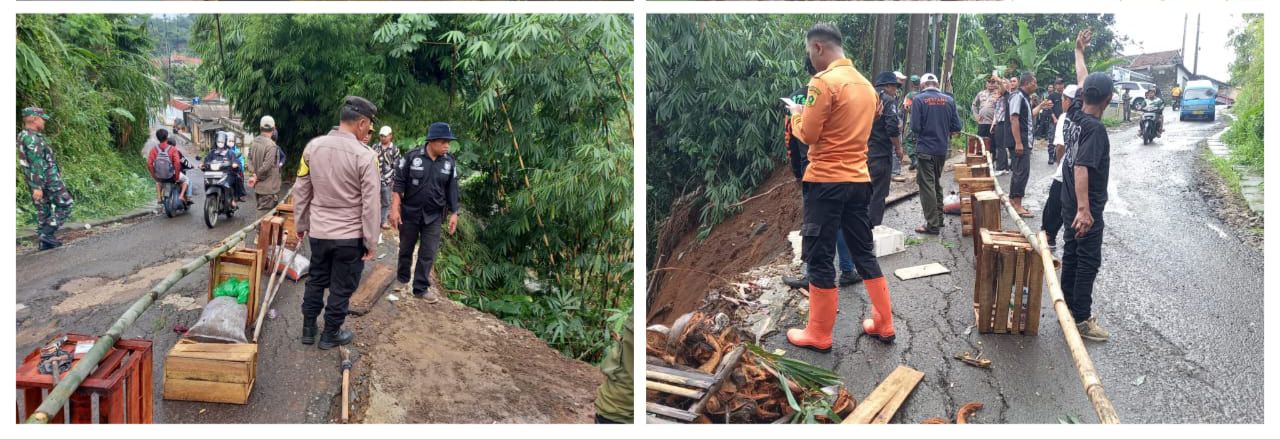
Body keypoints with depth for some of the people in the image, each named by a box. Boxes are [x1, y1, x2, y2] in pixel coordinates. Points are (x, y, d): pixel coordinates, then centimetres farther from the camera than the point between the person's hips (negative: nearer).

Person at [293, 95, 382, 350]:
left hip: (318, 232, 5)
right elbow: (370, 205, -16)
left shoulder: (313, 147, -5)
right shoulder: (365, 156, -19)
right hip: (350, 236, -4)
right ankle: (330, 335, 23)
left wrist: (300, 224, 16)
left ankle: (308, 329, 32)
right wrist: (371, 242, -7)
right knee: (341, 288, 11)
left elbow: (300, 191, 3)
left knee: (316, 281, 21)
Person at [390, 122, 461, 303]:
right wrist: (395, 209, -14)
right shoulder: (412, 157, -13)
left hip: (433, 216, 2)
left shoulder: (449, 162, -3)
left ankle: (421, 288, 11)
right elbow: (399, 183, -10)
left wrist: (454, 214, 3)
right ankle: (401, 280, 33)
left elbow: (452, 190, 5)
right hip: (410, 212, -2)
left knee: (428, 253, 2)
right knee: (406, 249, 14)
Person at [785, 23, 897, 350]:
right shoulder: (865, 84, 11)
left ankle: (818, 335, 9)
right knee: (864, 253, 16)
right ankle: (884, 325, 22)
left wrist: (797, 115, 6)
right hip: (859, 180, 8)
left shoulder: (824, 81, -14)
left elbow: (808, 135, -13)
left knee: (819, 258, 1)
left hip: (827, 182, -8)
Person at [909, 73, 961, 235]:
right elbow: (956, 127, 0)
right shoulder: (948, 100, 1)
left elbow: (915, 126, -15)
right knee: (936, 183, 20)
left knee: (927, 185, 1)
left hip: (925, 149, -5)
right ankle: (938, 218, 29)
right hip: (942, 149, 5)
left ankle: (933, 225, 0)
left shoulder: (919, 99, -11)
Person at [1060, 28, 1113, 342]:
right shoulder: (1095, 128, -23)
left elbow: (1082, 80, 17)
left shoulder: (1075, 114, 0)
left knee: (1071, 255, 16)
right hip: (1086, 208, -9)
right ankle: (1081, 319, 0)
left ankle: (1070, 306, 24)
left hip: (1071, 205, 9)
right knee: (1088, 262, -3)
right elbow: (1081, 168, -32)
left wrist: (1079, 50, 32)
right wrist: (1084, 209, -38)